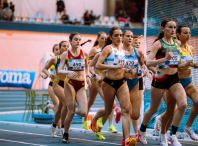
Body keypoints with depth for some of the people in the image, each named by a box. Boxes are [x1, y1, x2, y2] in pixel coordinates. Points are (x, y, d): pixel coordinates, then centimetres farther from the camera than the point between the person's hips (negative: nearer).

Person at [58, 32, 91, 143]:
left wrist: (88, 76, 1)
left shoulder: (84, 54, 3)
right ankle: (65, 135, 15)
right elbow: (59, 70, -6)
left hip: (81, 85, 2)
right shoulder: (66, 54, -3)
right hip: (70, 83, -2)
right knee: (71, 111, -5)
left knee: (83, 113, -12)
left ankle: (74, 112, 24)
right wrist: (68, 72, -26)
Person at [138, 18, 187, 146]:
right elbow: (148, 63, -20)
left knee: (183, 104, -16)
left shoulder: (176, 43, 8)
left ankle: (173, 135, -4)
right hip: (160, 78, -5)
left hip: (174, 78, 5)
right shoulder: (158, 43, -10)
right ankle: (142, 130, 36)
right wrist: (164, 59, -32)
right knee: (154, 109, 9)